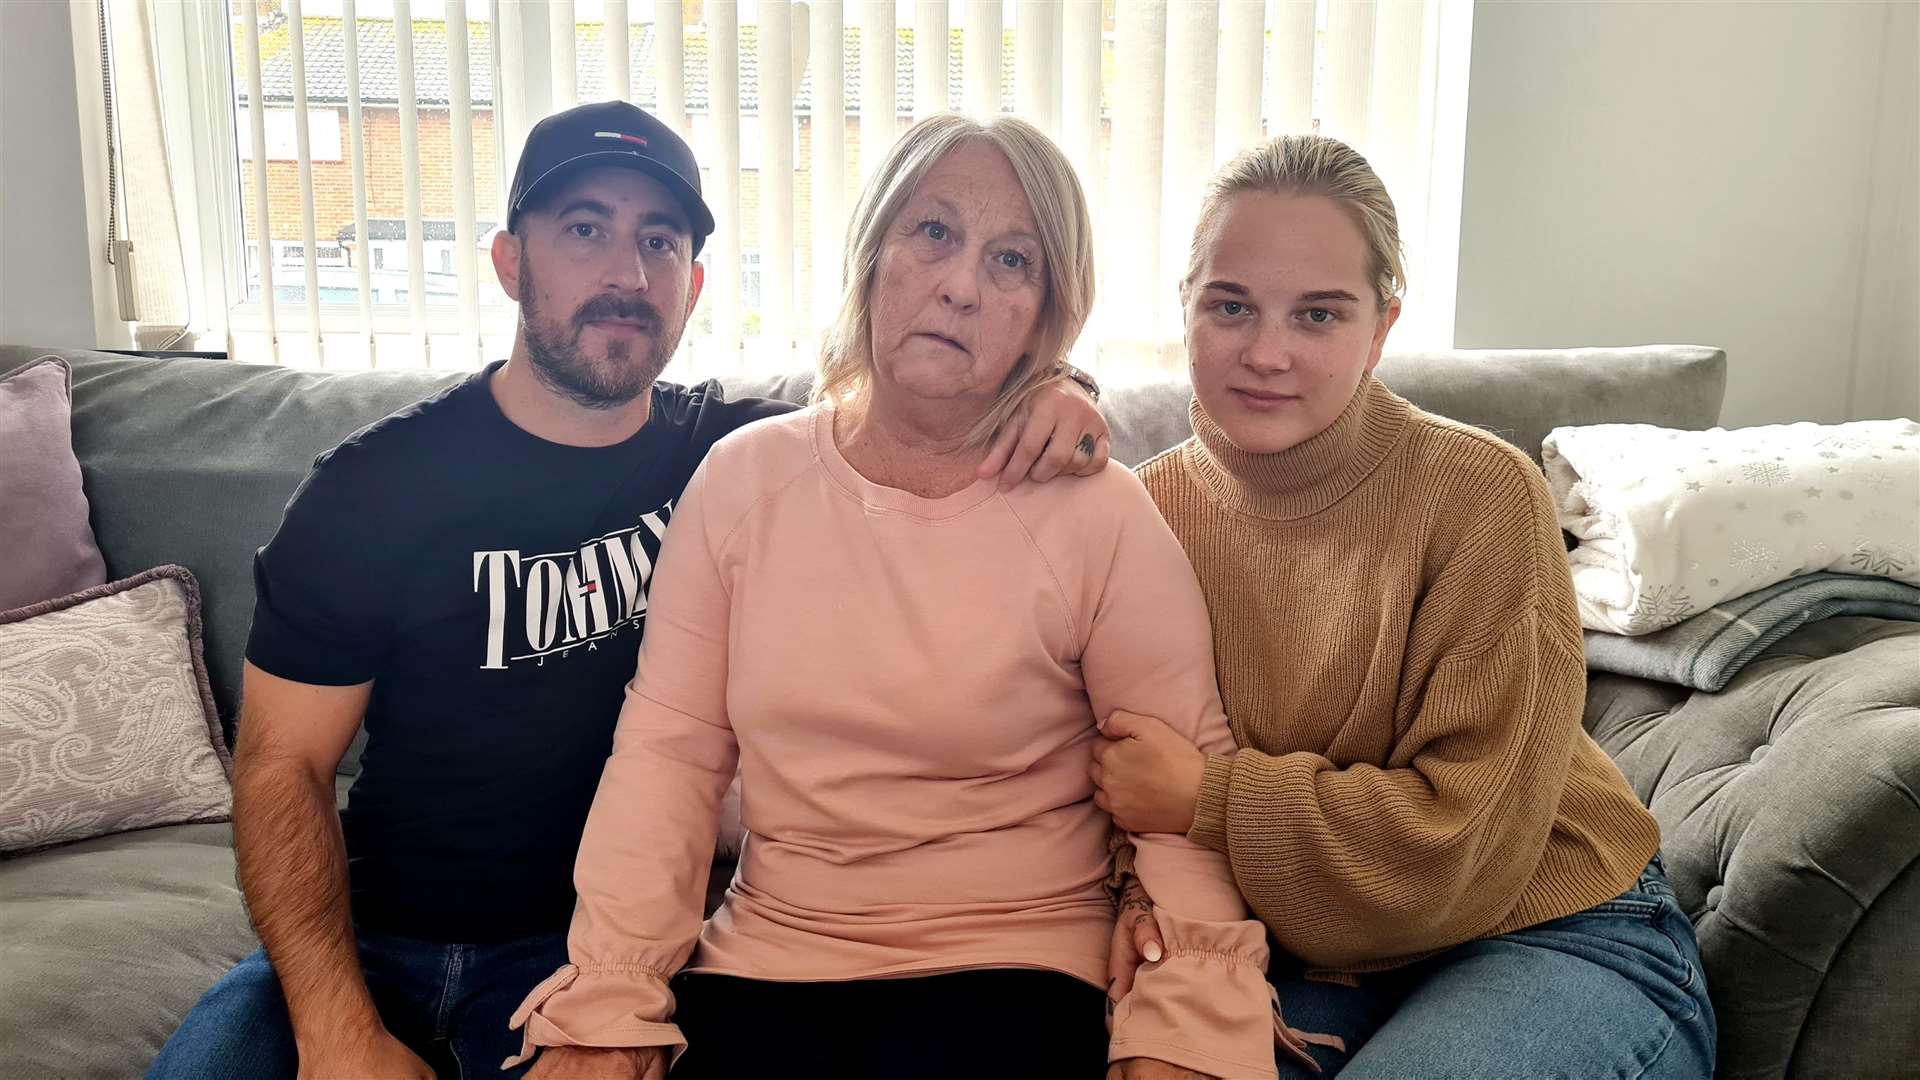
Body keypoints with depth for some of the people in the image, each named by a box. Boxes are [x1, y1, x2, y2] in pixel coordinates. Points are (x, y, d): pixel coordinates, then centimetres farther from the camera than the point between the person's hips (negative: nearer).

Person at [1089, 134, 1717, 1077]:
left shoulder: (1481, 494, -19)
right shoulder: (1151, 509, -6)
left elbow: (1466, 842, -20)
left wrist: (1208, 797, -22)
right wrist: (1150, 892, -21)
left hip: (1545, 939, -2)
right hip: (1310, 957, 2)